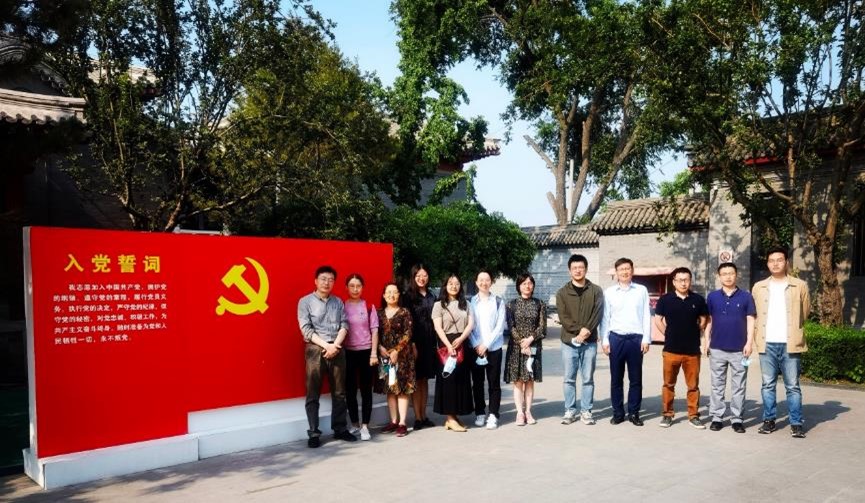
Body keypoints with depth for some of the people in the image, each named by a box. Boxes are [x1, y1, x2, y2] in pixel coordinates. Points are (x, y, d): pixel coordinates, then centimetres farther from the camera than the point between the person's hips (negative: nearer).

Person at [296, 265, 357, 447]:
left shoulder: (338, 302, 12)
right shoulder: (305, 301, 1)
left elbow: (344, 325, 5)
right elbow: (306, 329, -7)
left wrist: (335, 345, -11)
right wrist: (326, 345, -14)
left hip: (337, 349, 4)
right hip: (315, 349, -3)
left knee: (339, 392, 8)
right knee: (313, 394, -1)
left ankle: (340, 429, 18)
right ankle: (314, 433, 4)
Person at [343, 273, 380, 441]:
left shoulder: (369, 306, 1)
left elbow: (374, 330, 1)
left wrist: (374, 353, -4)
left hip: (366, 351, -1)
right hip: (348, 352, 1)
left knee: (366, 390, 3)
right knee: (350, 390, 7)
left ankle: (365, 426, 9)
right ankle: (355, 424, 20)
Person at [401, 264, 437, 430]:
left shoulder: (432, 297, 14)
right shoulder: (408, 297, -3)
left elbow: (434, 321, 14)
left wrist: (436, 343, 7)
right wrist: (412, 345, -16)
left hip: (430, 343, 5)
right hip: (416, 342, -5)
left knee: (425, 379, 10)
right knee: (416, 380, -2)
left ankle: (424, 416, 15)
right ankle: (417, 418, 2)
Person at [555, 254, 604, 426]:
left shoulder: (596, 291, 5)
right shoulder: (562, 292, 5)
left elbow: (598, 314, -4)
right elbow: (563, 317, -4)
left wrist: (587, 330, -18)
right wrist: (579, 330, -16)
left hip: (589, 342, 0)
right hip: (569, 341, 0)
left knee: (588, 379, 4)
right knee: (569, 379, 5)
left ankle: (586, 411, 13)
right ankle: (570, 411, 14)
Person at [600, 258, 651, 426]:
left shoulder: (641, 291, 5)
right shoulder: (609, 292, 5)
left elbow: (646, 316, 3)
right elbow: (605, 318, 5)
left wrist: (646, 339, -3)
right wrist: (605, 340, 0)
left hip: (636, 338, 0)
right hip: (616, 338, 0)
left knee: (635, 378, 6)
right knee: (616, 378, 6)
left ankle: (634, 413, 16)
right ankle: (618, 413, 15)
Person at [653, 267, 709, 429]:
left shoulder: (698, 299, 2)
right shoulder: (665, 299, -1)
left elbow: (703, 320, 14)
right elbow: (658, 320, 8)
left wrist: (694, 335, 8)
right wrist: (669, 335, 3)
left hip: (693, 350, 1)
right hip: (671, 350, -1)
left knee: (693, 385, 7)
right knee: (668, 384, 7)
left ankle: (693, 416, 17)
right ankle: (667, 414, 17)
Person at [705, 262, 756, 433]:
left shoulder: (746, 296, 1)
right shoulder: (712, 297, 4)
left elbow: (750, 321, 0)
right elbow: (708, 321, 9)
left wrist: (749, 342, -9)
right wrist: (707, 341, 3)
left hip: (739, 349, -1)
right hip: (717, 348, 1)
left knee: (738, 386, 5)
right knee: (717, 385, 6)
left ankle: (737, 419, 13)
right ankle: (717, 417, 13)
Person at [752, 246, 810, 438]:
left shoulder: (800, 286, 2)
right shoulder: (758, 287, 9)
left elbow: (805, 312, 12)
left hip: (790, 344, -2)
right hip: (767, 344, 2)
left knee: (793, 386, 2)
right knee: (768, 385, 7)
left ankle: (796, 423, 10)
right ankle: (769, 420, 16)